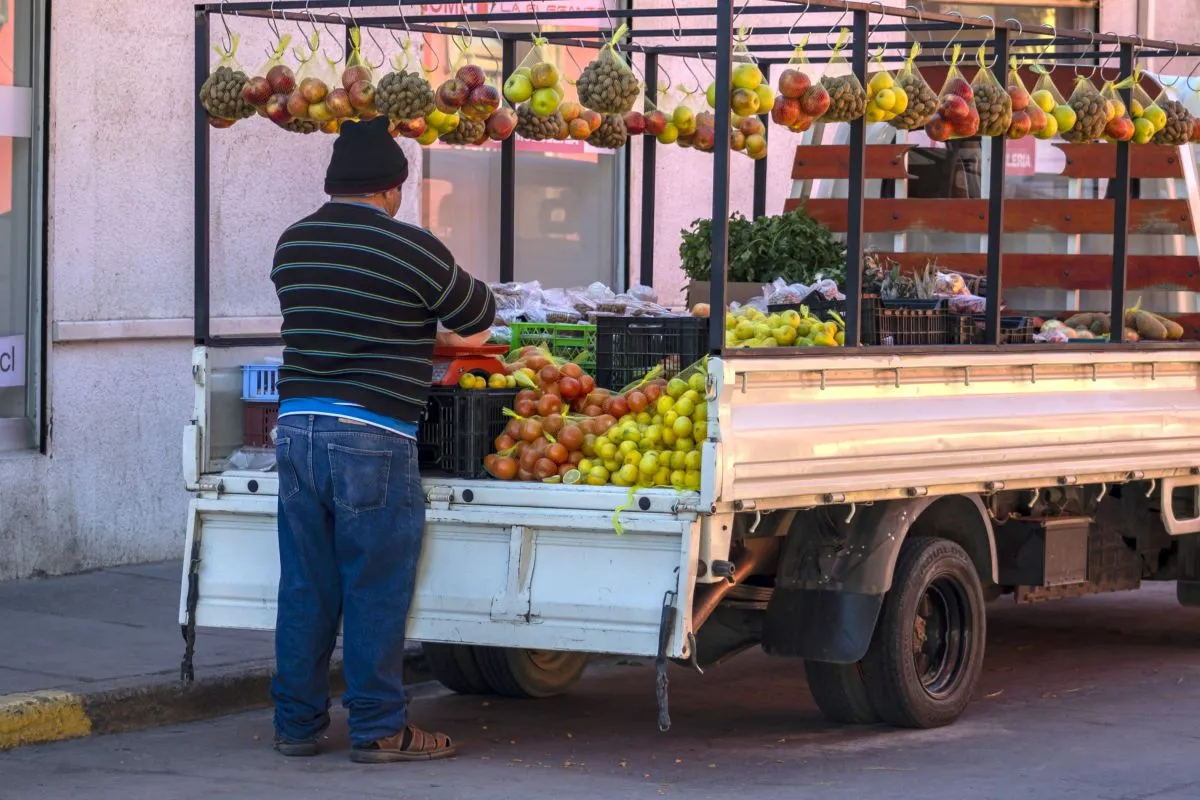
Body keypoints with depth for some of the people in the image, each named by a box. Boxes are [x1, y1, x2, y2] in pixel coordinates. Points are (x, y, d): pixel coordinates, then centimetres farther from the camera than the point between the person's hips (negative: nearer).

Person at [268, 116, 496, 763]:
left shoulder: (292, 244, 9)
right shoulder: (409, 249, -9)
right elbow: (479, 315, 3)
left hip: (297, 425, 6)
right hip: (373, 439, -6)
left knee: (304, 588, 11)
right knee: (376, 590, 2)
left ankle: (295, 723, 17)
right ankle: (378, 729, 7)